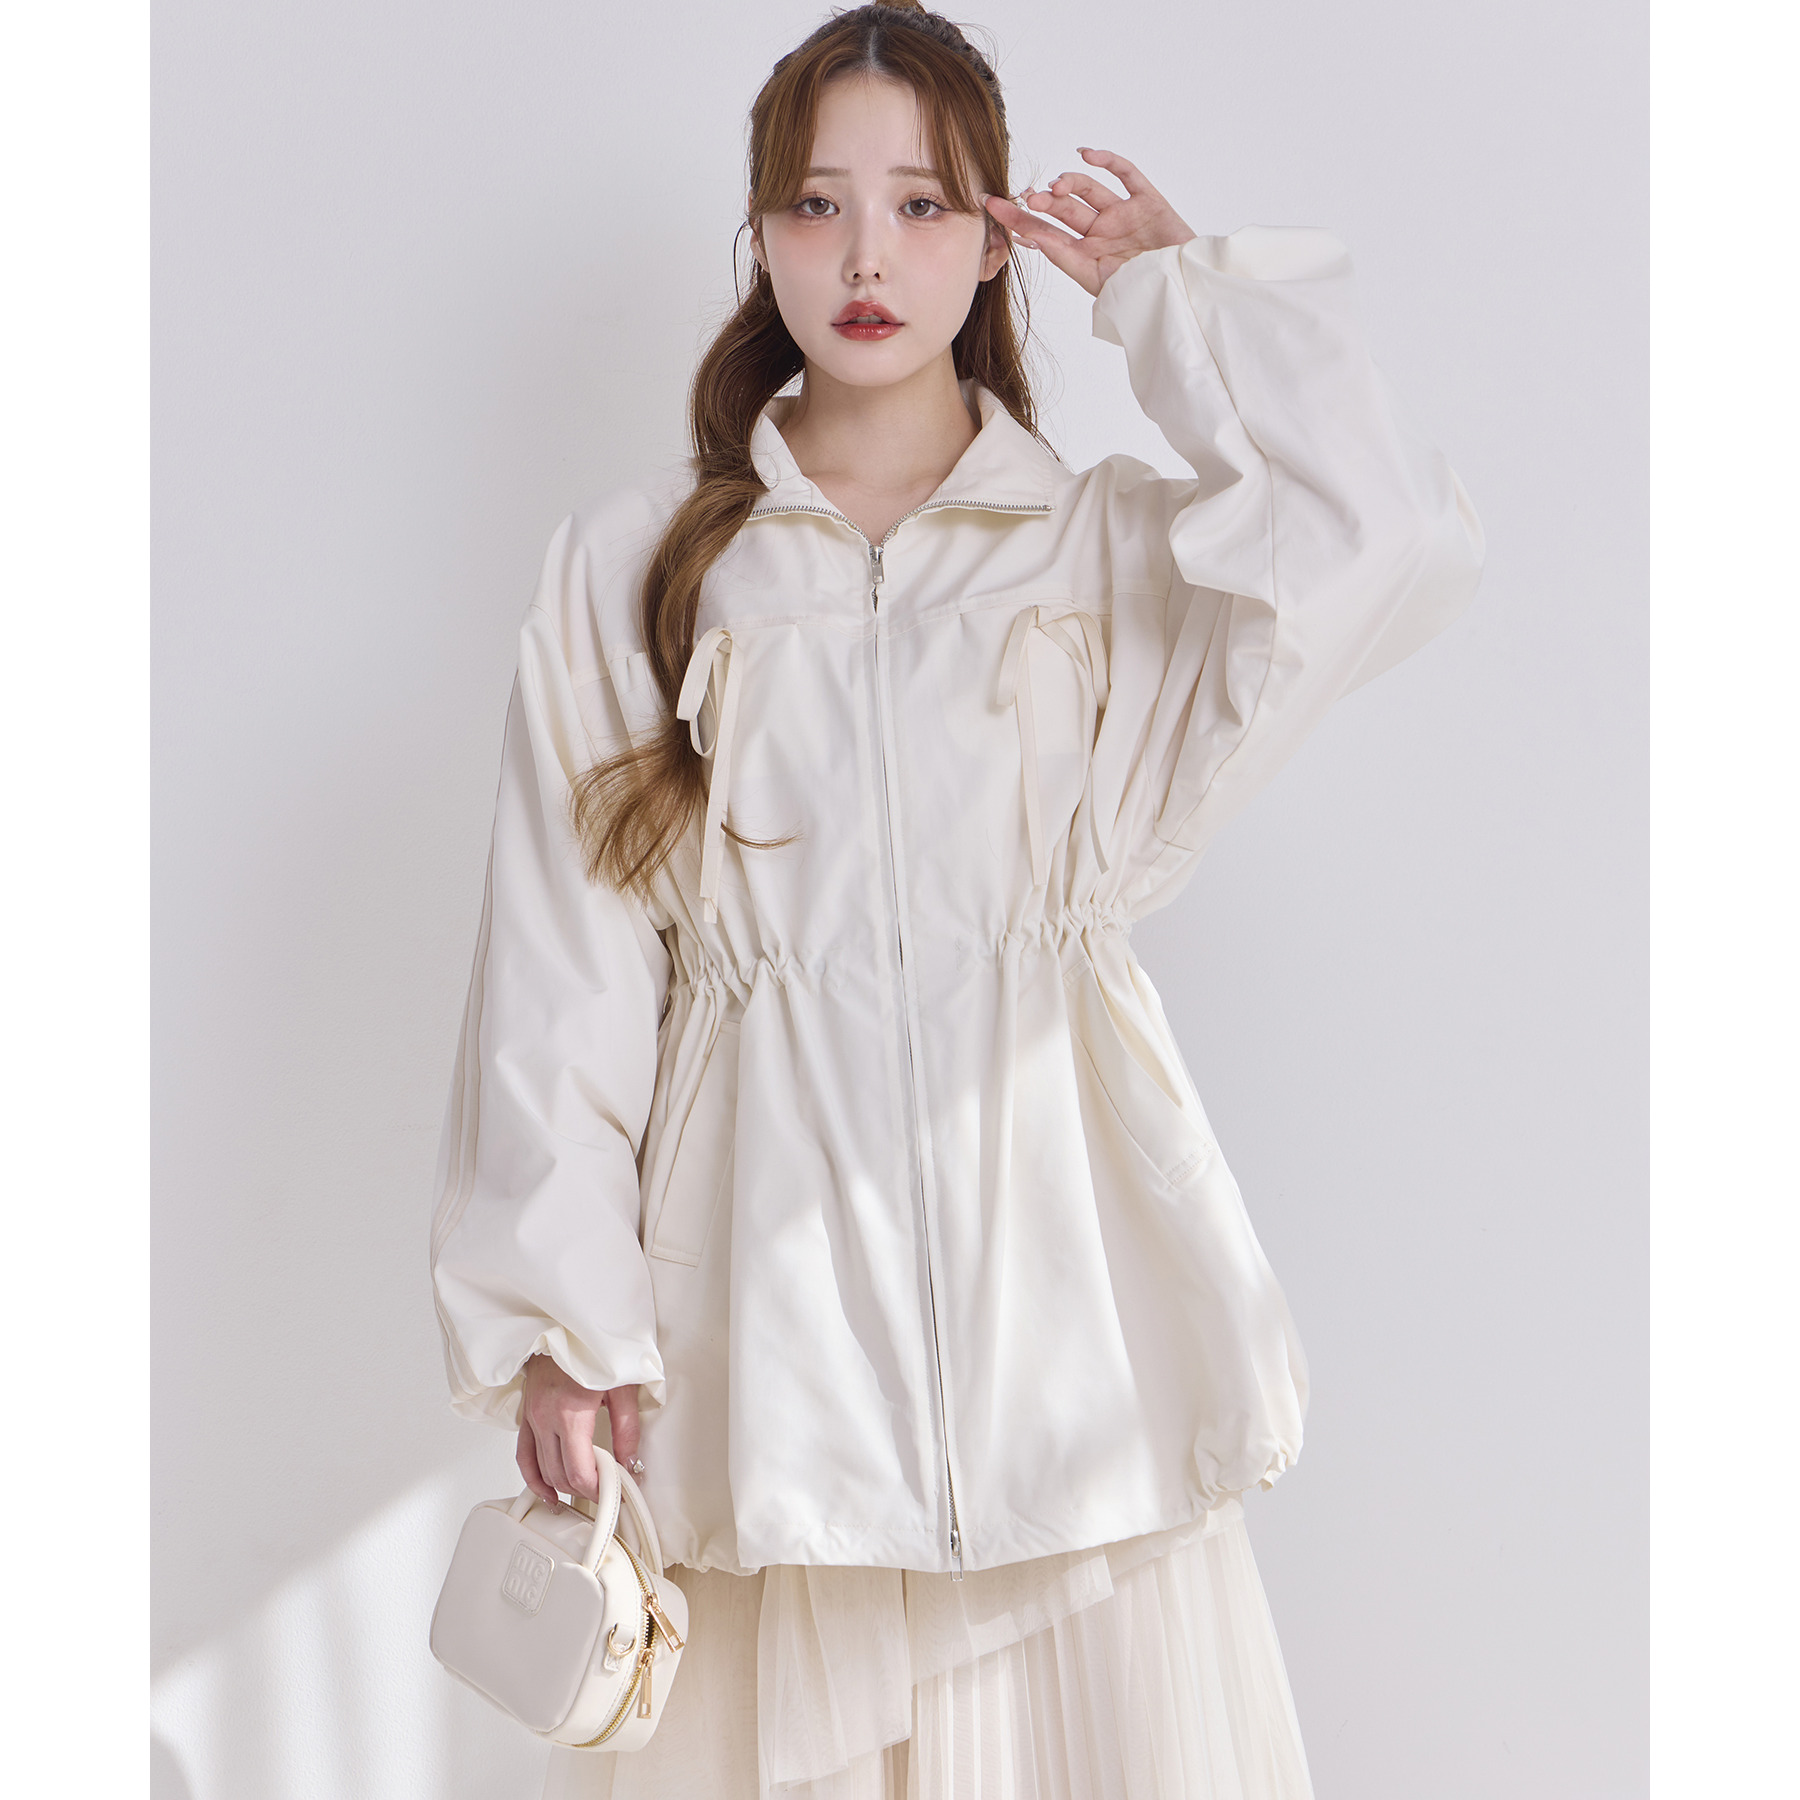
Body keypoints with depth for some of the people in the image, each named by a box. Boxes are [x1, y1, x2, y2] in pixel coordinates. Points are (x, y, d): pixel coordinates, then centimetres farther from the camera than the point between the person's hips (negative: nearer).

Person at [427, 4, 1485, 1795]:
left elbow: (1391, 548, -15)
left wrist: (1182, 294, -1)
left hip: (1054, 1255, 1)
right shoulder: (632, 565, 6)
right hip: (767, 1250, 0)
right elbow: (560, 969, 3)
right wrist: (558, 1317, -4)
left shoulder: (1114, 550, 6)